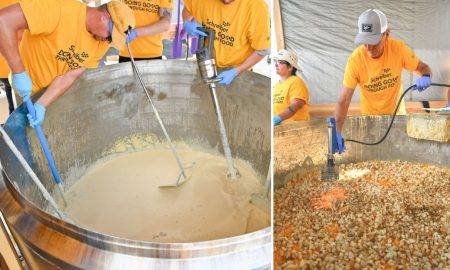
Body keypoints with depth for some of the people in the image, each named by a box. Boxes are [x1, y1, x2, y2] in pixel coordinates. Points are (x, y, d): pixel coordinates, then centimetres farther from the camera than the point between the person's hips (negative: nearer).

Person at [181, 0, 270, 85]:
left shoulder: (258, 8, -32)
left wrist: (234, 72, -23)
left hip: (239, 69, -3)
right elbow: (187, 8, 2)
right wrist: (187, 23, -19)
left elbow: (262, 50, -20)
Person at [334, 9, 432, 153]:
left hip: (397, 114, 2)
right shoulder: (355, 59, -26)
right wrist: (337, 132, -36)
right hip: (371, 118, -2)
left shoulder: (398, 49, -22)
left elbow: (423, 67, -5)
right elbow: (344, 101, -25)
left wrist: (425, 77, -30)